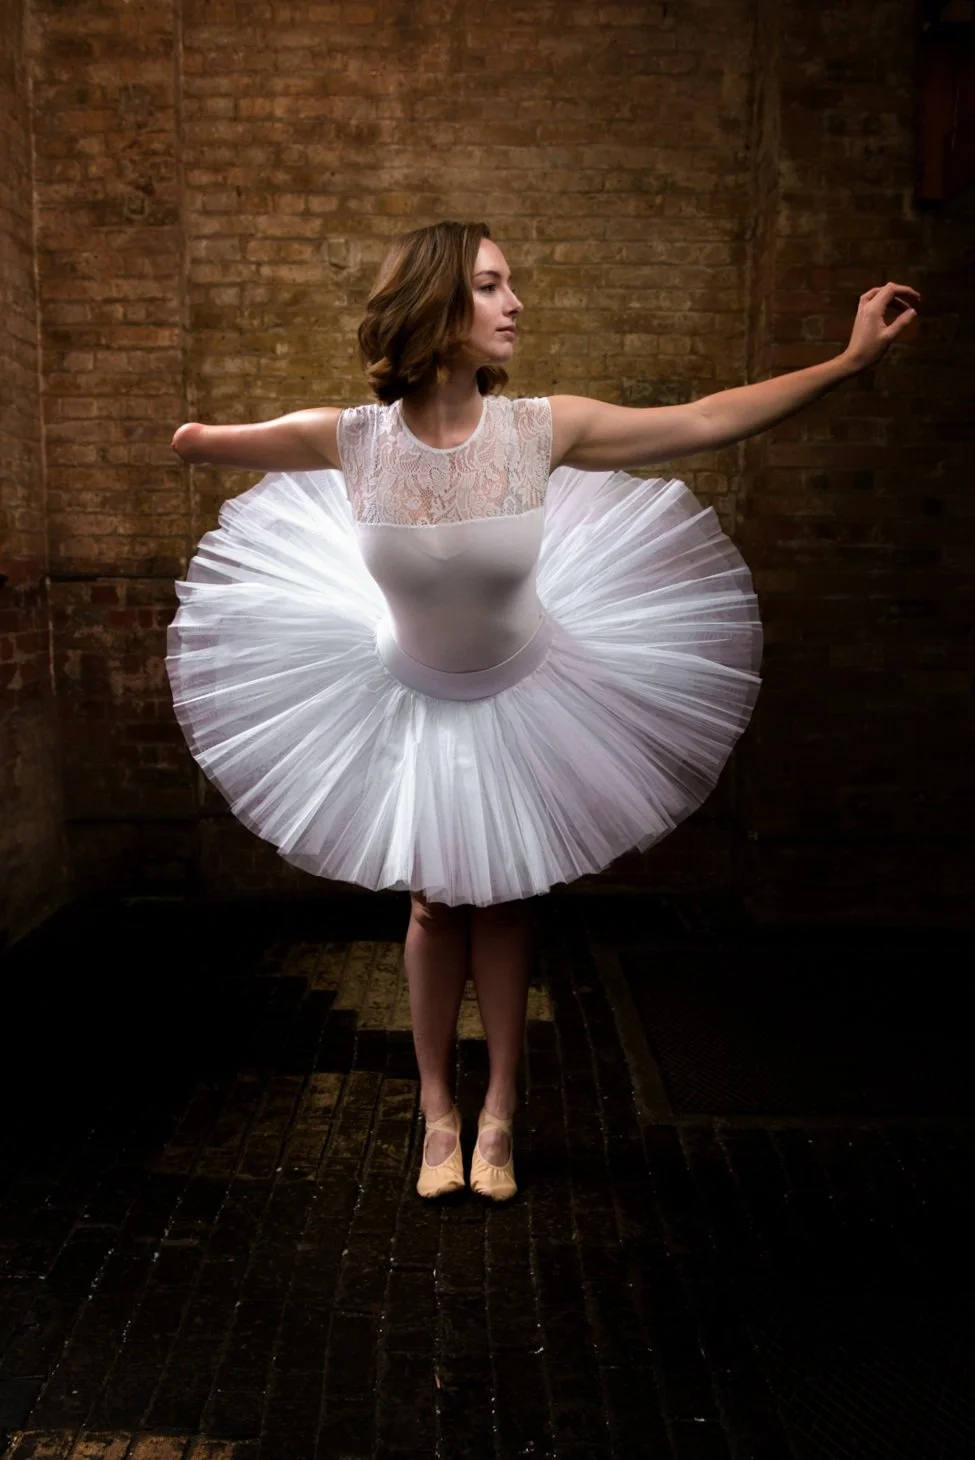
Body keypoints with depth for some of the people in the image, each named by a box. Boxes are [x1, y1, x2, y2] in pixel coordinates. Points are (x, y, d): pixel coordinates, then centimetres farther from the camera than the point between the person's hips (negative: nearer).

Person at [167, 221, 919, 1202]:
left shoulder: (544, 429, -20)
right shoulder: (350, 441, -21)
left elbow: (710, 419, -13)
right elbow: (196, 443, -7)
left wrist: (852, 358, -12)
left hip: (521, 698, 1)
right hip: (411, 703, 0)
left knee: (502, 899, 12)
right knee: (435, 902, 11)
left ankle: (500, 1111, 31)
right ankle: (437, 1110, 32)